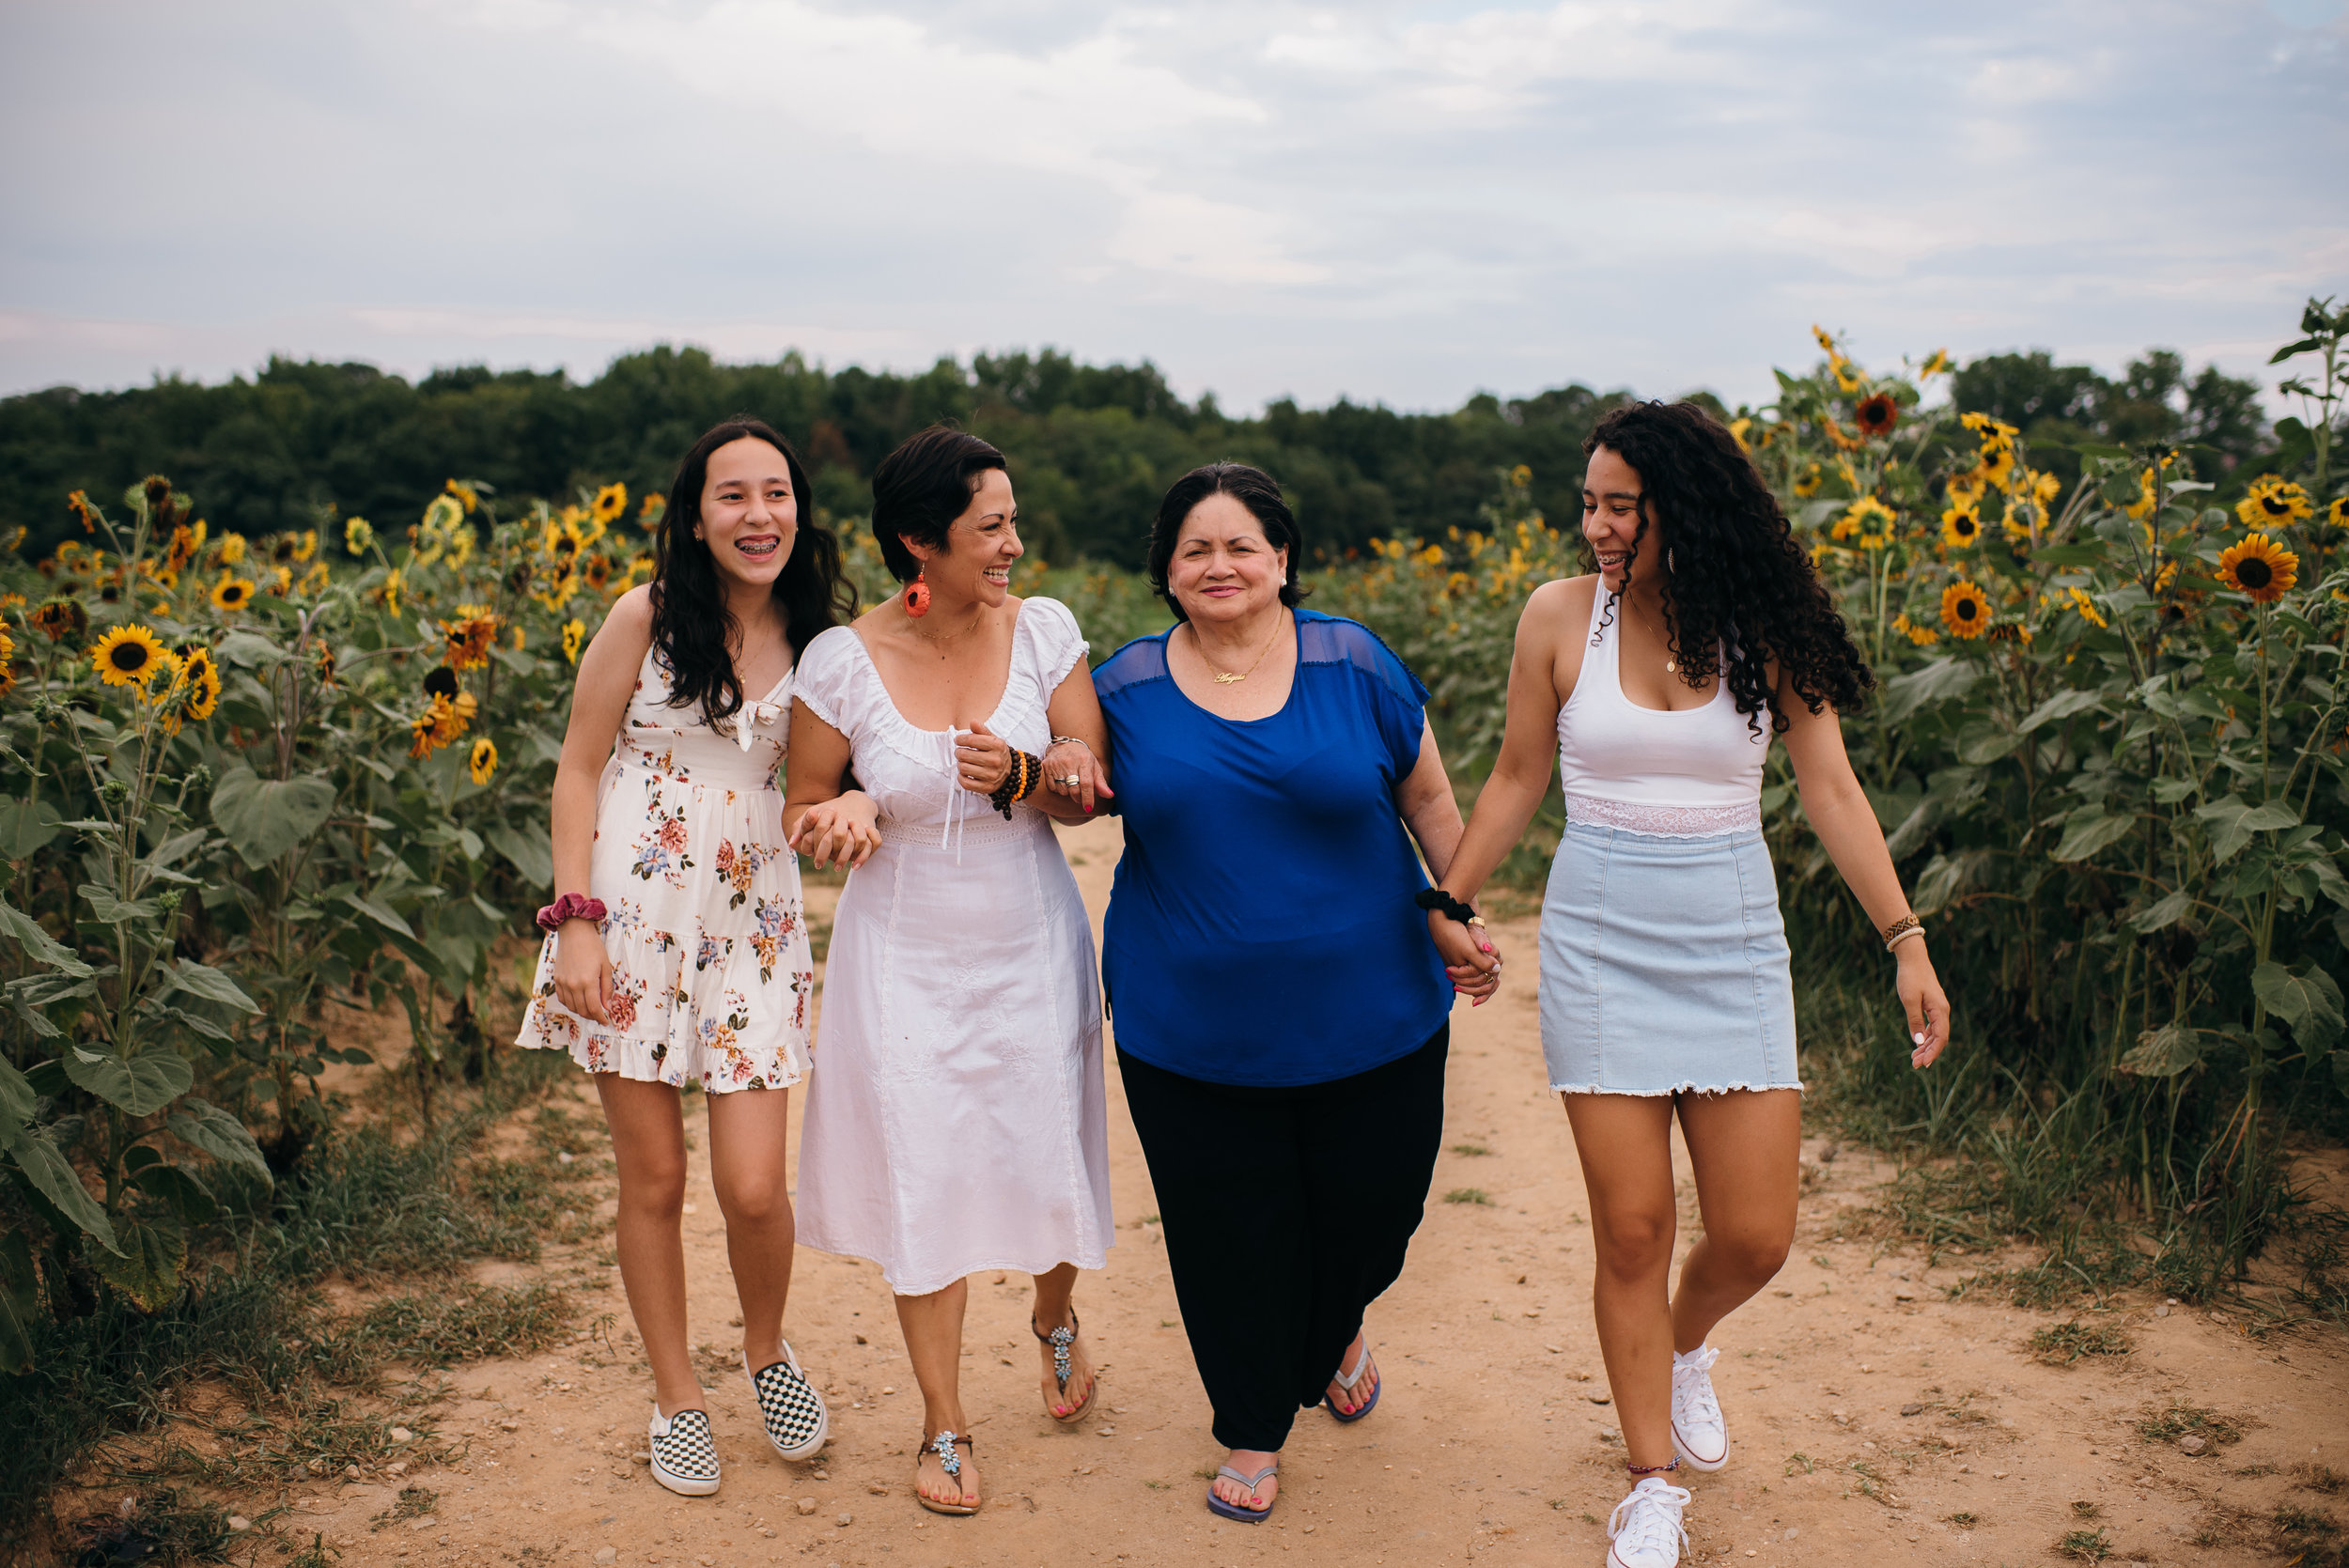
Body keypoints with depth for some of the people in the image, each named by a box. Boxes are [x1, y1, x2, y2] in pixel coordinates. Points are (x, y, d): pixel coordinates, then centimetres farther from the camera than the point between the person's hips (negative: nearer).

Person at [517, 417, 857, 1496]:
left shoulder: (817, 638, 3)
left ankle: (766, 1349, 28)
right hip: (632, 914, -1)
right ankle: (677, 1398, 27)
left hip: (753, 925, 2)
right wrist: (576, 919, -9)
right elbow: (578, 769, -1)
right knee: (652, 1178, 7)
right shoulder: (646, 617, -5)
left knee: (752, 1186, -4)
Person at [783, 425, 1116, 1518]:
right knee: (921, 1179, 4)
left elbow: (1093, 789, -4)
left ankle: (1055, 1317, 46)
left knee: (1047, 1156, 9)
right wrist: (840, 816, -23)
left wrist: (1022, 779, -24)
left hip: (1031, 951, 1)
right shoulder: (841, 662, -12)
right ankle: (944, 1422, 25)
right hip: (905, 964, -1)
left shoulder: (1043, 630, -8)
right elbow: (802, 808, 1)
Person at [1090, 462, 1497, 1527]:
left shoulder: (1355, 665, -2)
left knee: (1372, 1202, 13)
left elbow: (1428, 801, 6)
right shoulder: (1128, 685, 0)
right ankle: (1253, 1430, 34)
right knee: (1229, 1236, 9)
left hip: (1369, 1019, 0)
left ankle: (1337, 1331, 49)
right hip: (1191, 1031, 0)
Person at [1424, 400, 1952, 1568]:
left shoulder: (1765, 627, -2)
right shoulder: (1561, 615, -2)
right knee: (1631, 1230, 1)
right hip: (1600, 944, -1)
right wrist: (1450, 902, 9)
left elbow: (1831, 791, 0)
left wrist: (1906, 941, -5)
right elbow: (1517, 779, 8)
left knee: (1755, 1238, 3)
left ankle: (1684, 1345, 39)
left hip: (1734, 943, 1)